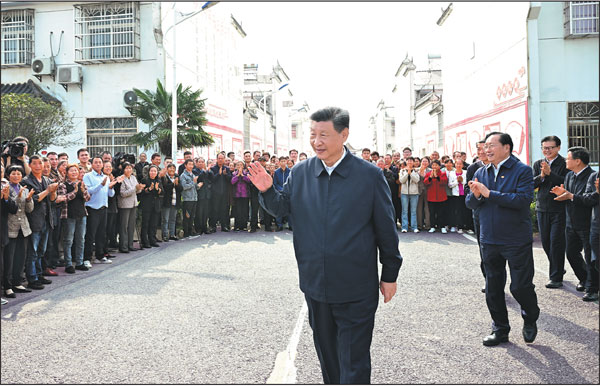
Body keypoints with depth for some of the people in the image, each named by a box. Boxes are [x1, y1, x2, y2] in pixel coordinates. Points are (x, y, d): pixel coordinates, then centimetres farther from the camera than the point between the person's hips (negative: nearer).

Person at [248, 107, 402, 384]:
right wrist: (268, 191, -12)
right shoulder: (300, 173, 0)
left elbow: (386, 228, -3)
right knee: (326, 352, 22)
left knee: (354, 363, 5)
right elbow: (282, 208, 9)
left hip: (356, 290, -4)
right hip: (315, 285, 4)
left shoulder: (370, 175, -9)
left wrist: (390, 275, 0)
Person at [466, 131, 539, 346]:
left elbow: (524, 199, -22)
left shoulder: (522, 170, -8)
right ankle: (500, 329, 28)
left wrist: (489, 193, -23)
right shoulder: (481, 173, 8)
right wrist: (475, 194, -16)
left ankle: (530, 320, 32)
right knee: (493, 288, 12)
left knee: (521, 286, 2)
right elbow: (470, 204, 7)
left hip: (517, 240, -5)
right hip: (490, 240, 5)